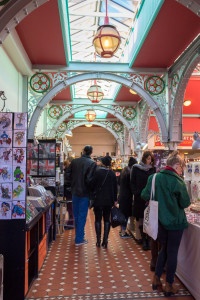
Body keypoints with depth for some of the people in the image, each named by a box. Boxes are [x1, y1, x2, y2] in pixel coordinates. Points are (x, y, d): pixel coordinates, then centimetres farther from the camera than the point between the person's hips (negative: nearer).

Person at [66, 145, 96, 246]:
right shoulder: (92, 163, -13)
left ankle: (79, 234, 33)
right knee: (82, 216, 5)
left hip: (75, 192, 4)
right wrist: (91, 188, -3)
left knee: (76, 215, 17)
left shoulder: (74, 161, -1)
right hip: (84, 193, -4)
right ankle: (79, 239, 12)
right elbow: (89, 179, -21)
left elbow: (67, 175, -2)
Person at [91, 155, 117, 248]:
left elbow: (92, 184, -8)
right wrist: (115, 200, 13)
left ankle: (98, 241, 10)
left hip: (98, 199, -3)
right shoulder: (112, 173, 2)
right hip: (109, 200, 3)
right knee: (107, 219, 9)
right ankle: (105, 241, 8)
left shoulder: (97, 172, -10)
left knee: (98, 219, 7)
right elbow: (115, 187, 6)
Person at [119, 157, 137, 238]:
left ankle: (122, 230, 29)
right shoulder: (130, 173, -18)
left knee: (122, 213, 17)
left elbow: (119, 183, 16)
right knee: (126, 214, 0)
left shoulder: (124, 171, 8)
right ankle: (123, 233, 6)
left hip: (122, 195, 9)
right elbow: (131, 185, -16)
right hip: (127, 196, -9)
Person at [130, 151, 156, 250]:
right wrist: (137, 194, -8)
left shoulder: (153, 169, 7)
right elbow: (132, 183, 2)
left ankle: (149, 240, 7)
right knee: (141, 220, 3)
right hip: (139, 198, -1)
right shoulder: (136, 168, 2)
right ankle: (144, 240, 14)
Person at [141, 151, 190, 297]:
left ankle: (156, 279, 26)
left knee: (164, 249, 22)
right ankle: (169, 286, 21)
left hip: (160, 220, 5)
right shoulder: (177, 181, -18)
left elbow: (145, 195, -2)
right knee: (172, 253, 9)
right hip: (175, 222, -5)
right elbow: (185, 203, -12)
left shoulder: (154, 177, -4)